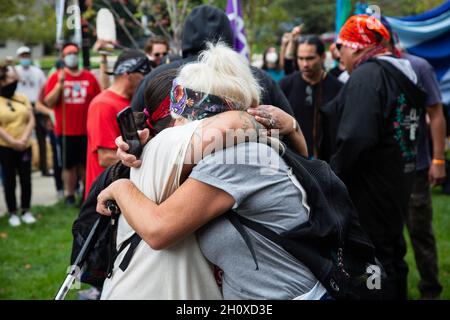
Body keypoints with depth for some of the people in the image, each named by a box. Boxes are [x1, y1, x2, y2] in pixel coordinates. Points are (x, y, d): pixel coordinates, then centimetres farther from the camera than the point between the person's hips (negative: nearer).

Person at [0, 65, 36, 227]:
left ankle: (26, 211, 17)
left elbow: (31, 120, 3)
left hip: (25, 146, 3)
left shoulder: (23, 98, 9)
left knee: (26, 179, 5)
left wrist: (24, 139, -11)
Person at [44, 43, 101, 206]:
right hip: (66, 131, -1)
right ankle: (70, 195, 15)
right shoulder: (56, 77, 2)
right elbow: (49, 102, -5)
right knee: (69, 165, 5)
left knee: (86, 164, 8)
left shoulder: (90, 77, 5)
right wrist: (60, 84, -15)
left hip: (87, 131, 1)